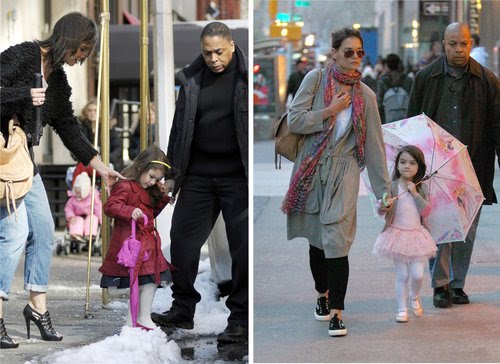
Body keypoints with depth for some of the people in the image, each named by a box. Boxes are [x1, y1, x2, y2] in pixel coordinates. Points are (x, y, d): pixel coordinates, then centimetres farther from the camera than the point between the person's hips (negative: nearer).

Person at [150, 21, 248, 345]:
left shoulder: (246, 75, -5)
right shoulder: (191, 79, 8)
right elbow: (180, 127, 15)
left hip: (238, 177, -5)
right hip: (199, 175, 5)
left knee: (243, 248, -3)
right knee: (182, 239, 7)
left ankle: (240, 322, 5)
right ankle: (183, 311, 21)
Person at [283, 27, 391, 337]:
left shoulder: (365, 96, 3)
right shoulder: (316, 79, -1)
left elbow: (375, 145, 5)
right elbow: (294, 121, -7)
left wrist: (384, 191, 4)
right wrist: (331, 110, -12)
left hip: (344, 173, -1)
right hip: (312, 170, 1)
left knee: (336, 241, -12)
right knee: (316, 238, 12)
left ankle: (337, 312, -8)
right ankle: (323, 293, 35)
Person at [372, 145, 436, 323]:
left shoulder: (422, 188, 2)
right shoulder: (392, 187, -5)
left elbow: (425, 211, -7)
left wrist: (415, 194, -15)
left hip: (416, 234, 2)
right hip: (398, 234, -1)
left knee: (417, 274, -4)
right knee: (402, 275, 1)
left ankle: (414, 297, 26)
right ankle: (402, 309, 11)